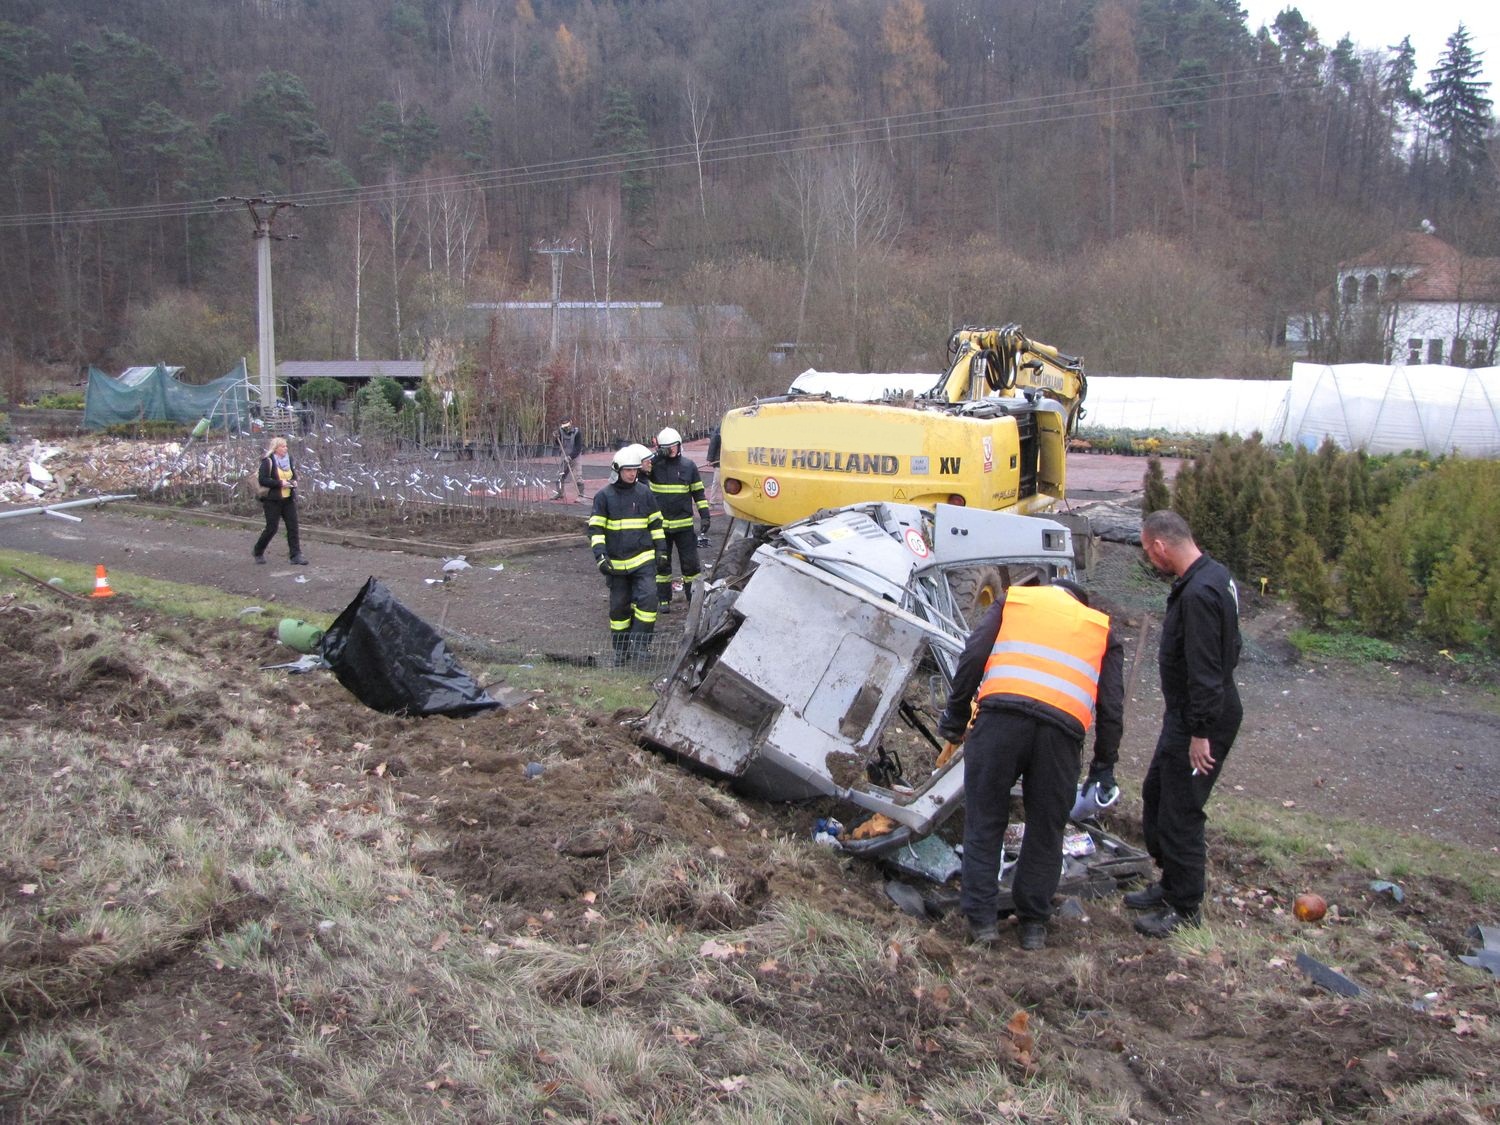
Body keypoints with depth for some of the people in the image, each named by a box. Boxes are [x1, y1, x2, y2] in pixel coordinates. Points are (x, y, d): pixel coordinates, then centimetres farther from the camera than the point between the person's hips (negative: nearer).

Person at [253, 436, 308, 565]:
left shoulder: (289, 459, 10)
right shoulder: (268, 461, -10)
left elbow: (294, 474, 24)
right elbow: (263, 480, -17)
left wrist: (294, 481, 2)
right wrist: (280, 483, -21)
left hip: (288, 499, 6)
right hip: (273, 500, -6)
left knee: (293, 527, -2)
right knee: (271, 528, 0)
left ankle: (296, 556, -1)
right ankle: (258, 552, 22)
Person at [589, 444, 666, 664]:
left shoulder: (645, 493, 5)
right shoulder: (604, 496, -2)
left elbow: (655, 523, 14)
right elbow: (595, 528, -1)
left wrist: (660, 548, 10)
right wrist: (600, 554, -12)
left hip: (643, 559, 1)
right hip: (616, 562, -1)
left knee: (647, 597, -16)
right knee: (619, 605, 8)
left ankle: (640, 642, -7)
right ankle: (621, 648, 21)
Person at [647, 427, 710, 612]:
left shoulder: (688, 465, 2)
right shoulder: (655, 464, 0)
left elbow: (698, 492, 7)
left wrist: (704, 516, 1)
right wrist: (657, 456, -24)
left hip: (684, 524, 0)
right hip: (660, 524, 0)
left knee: (690, 562, 4)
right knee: (661, 563, 8)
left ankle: (694, 597, 18)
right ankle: (663, 600, 19)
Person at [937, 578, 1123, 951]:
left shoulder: (1014, 598, 26)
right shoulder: (1102, 628, 29)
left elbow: (973, 655, 10)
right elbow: (1112, 705, 20)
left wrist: (955, 716, 14)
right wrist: (1105, 763, 25)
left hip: (1000, 713, -1)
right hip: (1063, 725, 1)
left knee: (984, 822, 10)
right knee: (1046, 831, 16)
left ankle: (981, 919, 11)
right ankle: (1034, 923, 22)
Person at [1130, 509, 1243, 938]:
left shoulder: (1198, 594, -26)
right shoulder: (1214, 575, 8)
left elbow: (1205, 671, -26)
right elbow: (1226, 649, 18)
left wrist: (1201, 732, -23)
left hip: (1198, 721, -11)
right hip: (1186, 714, 11)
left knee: (1180, 811, 0)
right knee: (1156, 794, 20)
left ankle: (1185, 906, 14)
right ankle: (1170, 883, 34)